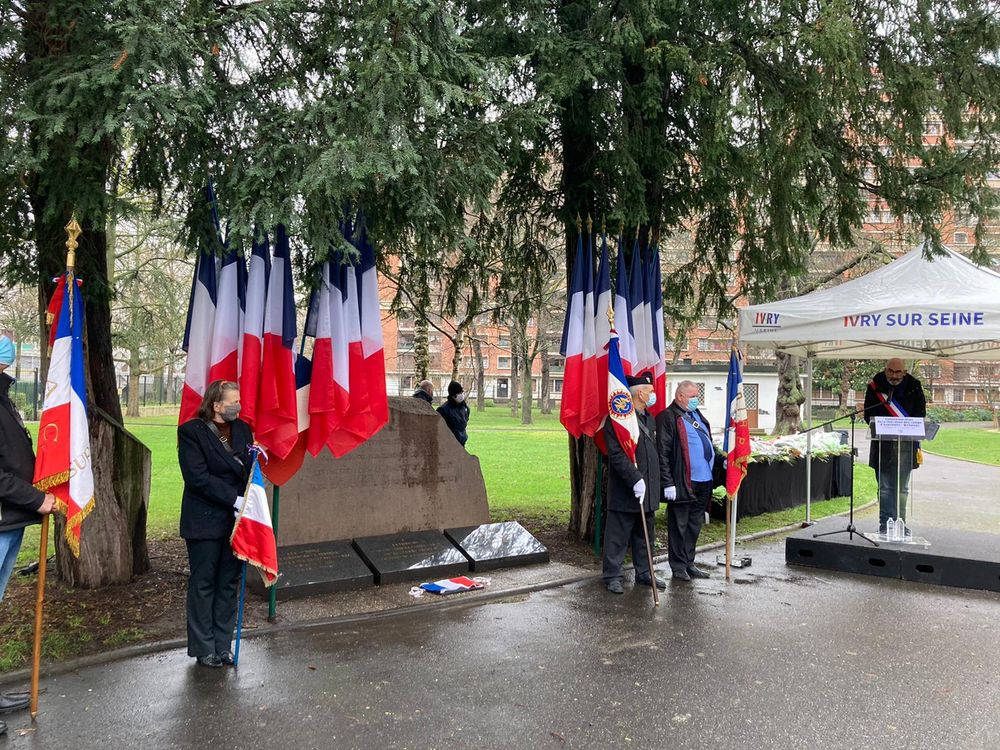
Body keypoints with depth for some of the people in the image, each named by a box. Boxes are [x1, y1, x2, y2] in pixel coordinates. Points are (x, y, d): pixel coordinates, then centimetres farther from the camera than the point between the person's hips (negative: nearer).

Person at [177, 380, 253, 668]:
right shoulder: (191, 431, -9)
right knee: (203, 585, 6)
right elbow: (198, 477, -17)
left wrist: (256, 458, -7)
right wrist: (235, 499, -20)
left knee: (229, 584, 10)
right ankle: (204, 648, 17)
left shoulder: (242, 429, 8)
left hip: (236, 520, 5)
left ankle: (223, 645, 20)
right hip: (205, 522, -5)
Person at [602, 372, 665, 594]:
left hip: (648, 490, 8)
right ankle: (612, 576, 11)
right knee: (618, 536, 1)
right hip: (625, 491, -8)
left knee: (645, 535, 16)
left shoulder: (649, 419, 15)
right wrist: (635, 480, -23)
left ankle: (644, 573, 28)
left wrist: (654, 482, 17)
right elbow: (617, 455, -21)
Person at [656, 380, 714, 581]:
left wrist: (720, 458, 15)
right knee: (679, 525, 2)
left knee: (694, 525, 16)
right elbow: (663, 453, -15)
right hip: (682, 482, -9)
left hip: (703, 481, 9)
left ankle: (689, 562, 27)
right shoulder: (667, 417, -10)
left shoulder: (697, 415, 18)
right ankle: (678, 566, 12)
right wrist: (668, 483, -19)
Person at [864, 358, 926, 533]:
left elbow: (920, 414, 4)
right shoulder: (875, 386, -1)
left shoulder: (914, 387, 2)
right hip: (882, 444, -1)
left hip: (905, 445, 1)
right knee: (884, 487, 3)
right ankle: (885, 524, 7)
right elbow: (868, 414, 1)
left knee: (901, 488, 9)